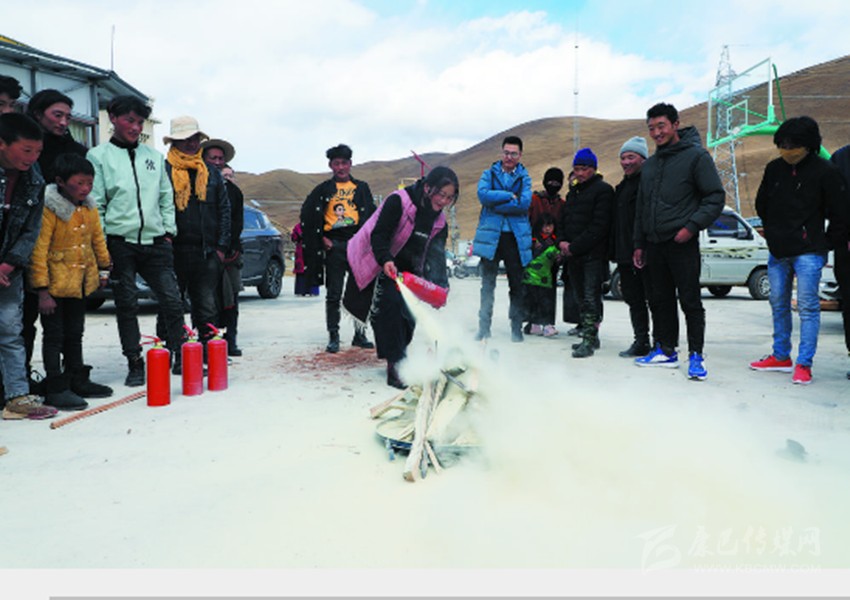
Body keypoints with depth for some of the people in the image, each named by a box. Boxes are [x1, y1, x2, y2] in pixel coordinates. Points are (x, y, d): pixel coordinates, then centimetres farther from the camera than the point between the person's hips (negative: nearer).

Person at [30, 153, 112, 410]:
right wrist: (42, 289, -20)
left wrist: (103, 268, 21)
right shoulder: (48, 208, -18)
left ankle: (78, 381, 27)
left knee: (75, 333, 17)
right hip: (55, 285, -7)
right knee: (55, 335, 0)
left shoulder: (89, 208, 4)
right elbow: (39, 251, -19)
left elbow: (97, 238, 19)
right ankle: (56, 389, 7)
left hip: (81, 282, 7)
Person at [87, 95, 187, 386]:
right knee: (127, 305, 3)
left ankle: (180, 357, 10)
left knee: (173, 301, -2)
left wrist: (168, 230, 9)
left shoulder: (154, 156, 15)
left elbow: (166, 197, 18)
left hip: (155, 242, 3)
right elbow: (94, 204, 0)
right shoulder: (99, 156, 4)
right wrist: (102, 243, -6)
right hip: (120, 242, -2)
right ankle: (135, 364, 12)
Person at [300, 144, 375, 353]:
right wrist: (321, 238, 1)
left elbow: (372, 214, 13)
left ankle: (360, 334, 14)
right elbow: (307, 216, 9)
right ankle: (333, 336, 6)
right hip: (334, 246, -1)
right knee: (334, 294, 0)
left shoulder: (362, 188, 13)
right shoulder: (323, 189, 9)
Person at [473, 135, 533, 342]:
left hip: (516, 237, 1)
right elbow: (483, 195, -10)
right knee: (487, 285, 1)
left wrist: (496, 203, -11)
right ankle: (484, 328, 8)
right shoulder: (489, 174, 10)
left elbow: (525, 203, -9)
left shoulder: (524, 177, 9)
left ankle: (516, 328, 15)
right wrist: (510, 196, -12)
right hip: (491, 236, 0)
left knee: (517, 285, 6)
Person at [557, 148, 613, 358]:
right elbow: (563, 220, 21)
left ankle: (589, 340, -11)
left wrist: (575, 247, -15)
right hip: (573, 256, 8)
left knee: (591, 297, -11)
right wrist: (562, 241, 1)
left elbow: (598, 226, -14)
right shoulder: (573, 192, 21)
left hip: (593, 255, -8)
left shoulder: (603, 190, -5)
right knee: (581, 297, 11)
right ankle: (590, 337, 20)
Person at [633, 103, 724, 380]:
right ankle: (666, 350, 21)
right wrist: (639, 243, 15)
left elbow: (716, 197, -8)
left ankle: (696, 355, 4)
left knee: (690, 301, -3)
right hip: (654, 243, 7)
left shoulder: (696, 156, -4)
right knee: (662, 300, 12)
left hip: (683, 243, -7)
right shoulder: (650, 164, 16)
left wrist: (692, 226, -18)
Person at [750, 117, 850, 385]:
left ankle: (804, 364, 1)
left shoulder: (825, 172, -8)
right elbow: (761, 205, 19)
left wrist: (825, 244, 1)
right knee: (778, 304, 11)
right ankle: (781, 357, 23)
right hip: (778, 251, 5)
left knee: (807, 306, -4)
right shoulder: (774, 169, 6)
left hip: (808, 252, -5)